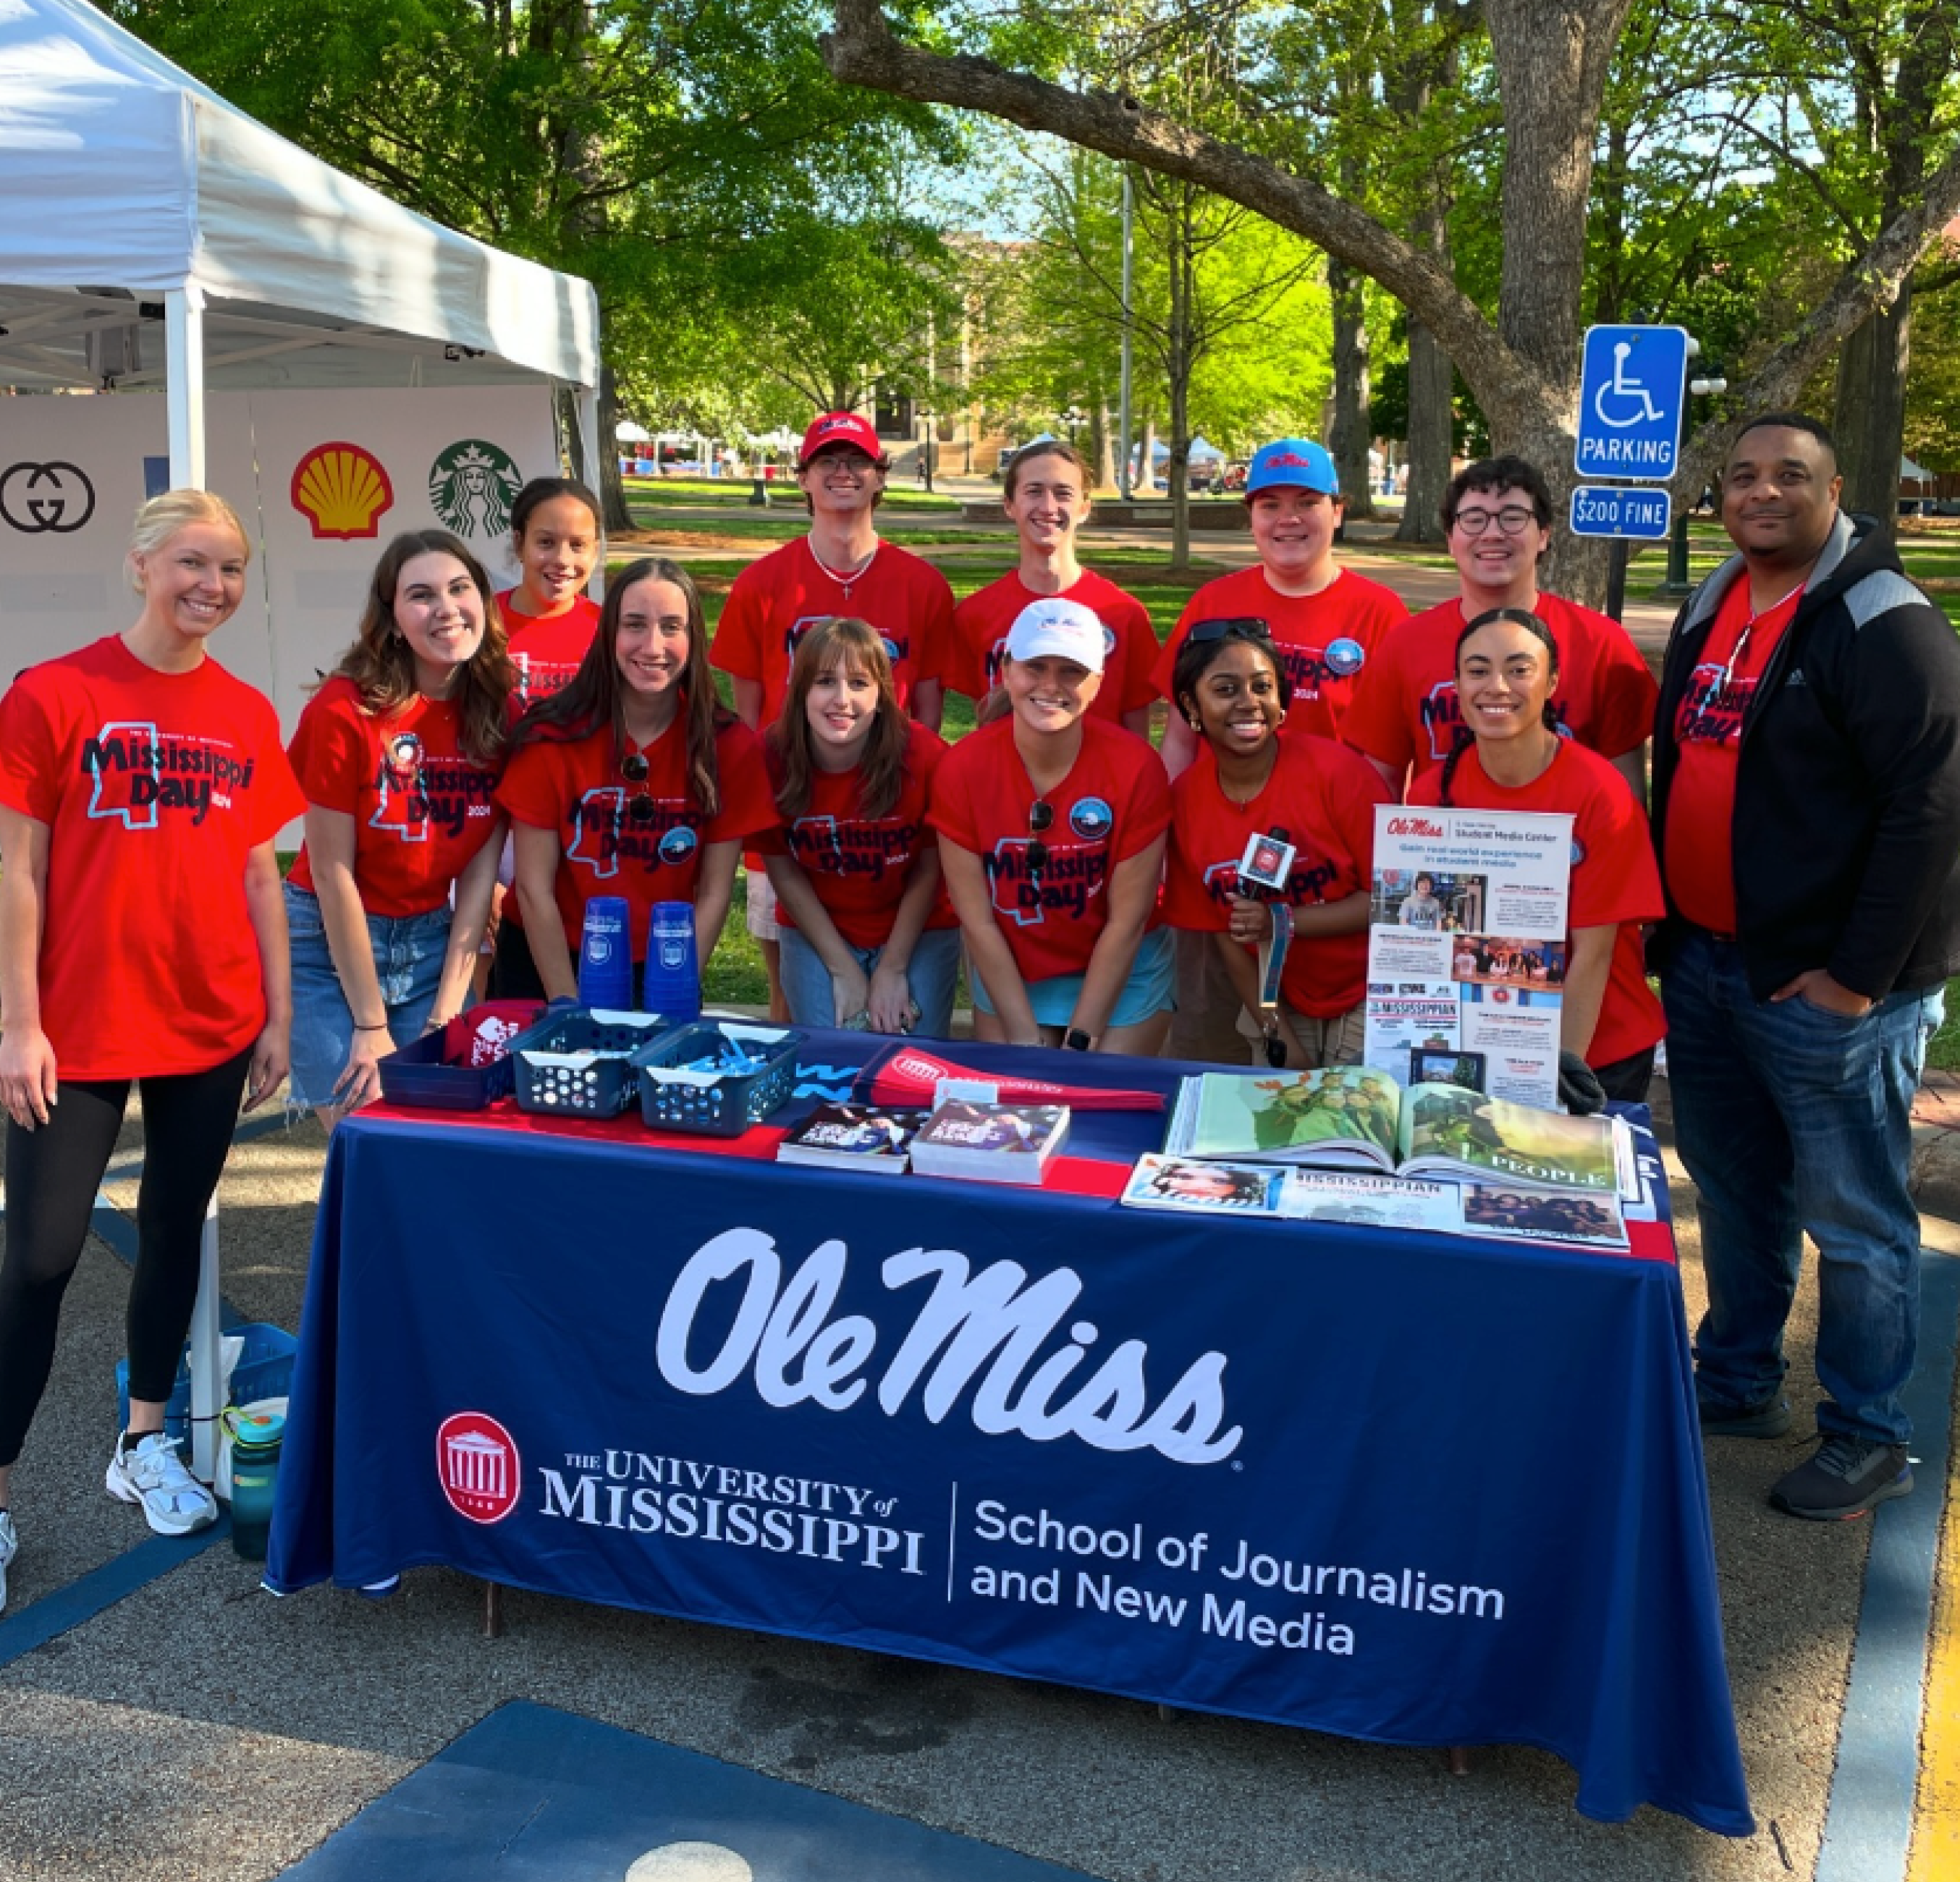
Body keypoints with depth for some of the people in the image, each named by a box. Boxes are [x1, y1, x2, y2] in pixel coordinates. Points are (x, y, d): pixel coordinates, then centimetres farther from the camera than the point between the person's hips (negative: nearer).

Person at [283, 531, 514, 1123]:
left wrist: (446, 1012, -9)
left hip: (434, 941, 4)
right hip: (332, 945, -4)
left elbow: (481, 869, -5)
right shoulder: (345, 710, -18)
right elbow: (333, 872, -14)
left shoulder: (500, 709, -5)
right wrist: (372, 1026, -13)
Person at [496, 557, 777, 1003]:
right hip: (550, 964, -1)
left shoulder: (731, 746, -10)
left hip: (663, 969, 1)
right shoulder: (551, 734, -15)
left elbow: (714, 893, -8)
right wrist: (569, 1008, -15)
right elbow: (534, 888, -12)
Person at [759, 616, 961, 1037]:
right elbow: (784, 872, -9)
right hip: (815, 933, 1)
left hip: (918, 932, -1)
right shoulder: (772, 758, -19)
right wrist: (844, 970, -11)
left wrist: (892, 969, -11)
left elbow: (929, 870, -11)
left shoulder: (925, 756, -23)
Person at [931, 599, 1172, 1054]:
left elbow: (1127, 919, -15)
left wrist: (1081, 1038, -16)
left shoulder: (1136, 767, -20)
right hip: (1007, 974, 1)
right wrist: (1026, 1038, -15)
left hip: (1122, 974, -1)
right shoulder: (961, 769, -17)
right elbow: (976, 919, -13)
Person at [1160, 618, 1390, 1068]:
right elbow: (1223, 936, -1)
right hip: (1281, 1007, 3)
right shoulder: (1185, 800, -7)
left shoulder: (1339, 770, -18)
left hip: (1368, 1000, -3)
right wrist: (1280, 1040, -7)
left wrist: (1286, 922, -25)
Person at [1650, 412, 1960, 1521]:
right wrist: (1669, 927, 15)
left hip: (1825, 985, -8)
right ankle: (1739, 1387, 35)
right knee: (1736, 1191, 19)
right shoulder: (1711, 611, 12)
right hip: (1705, 963, 8)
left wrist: (1858, 972, -19)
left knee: (1854, 1220, 2)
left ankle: (1870, 1440, 17)